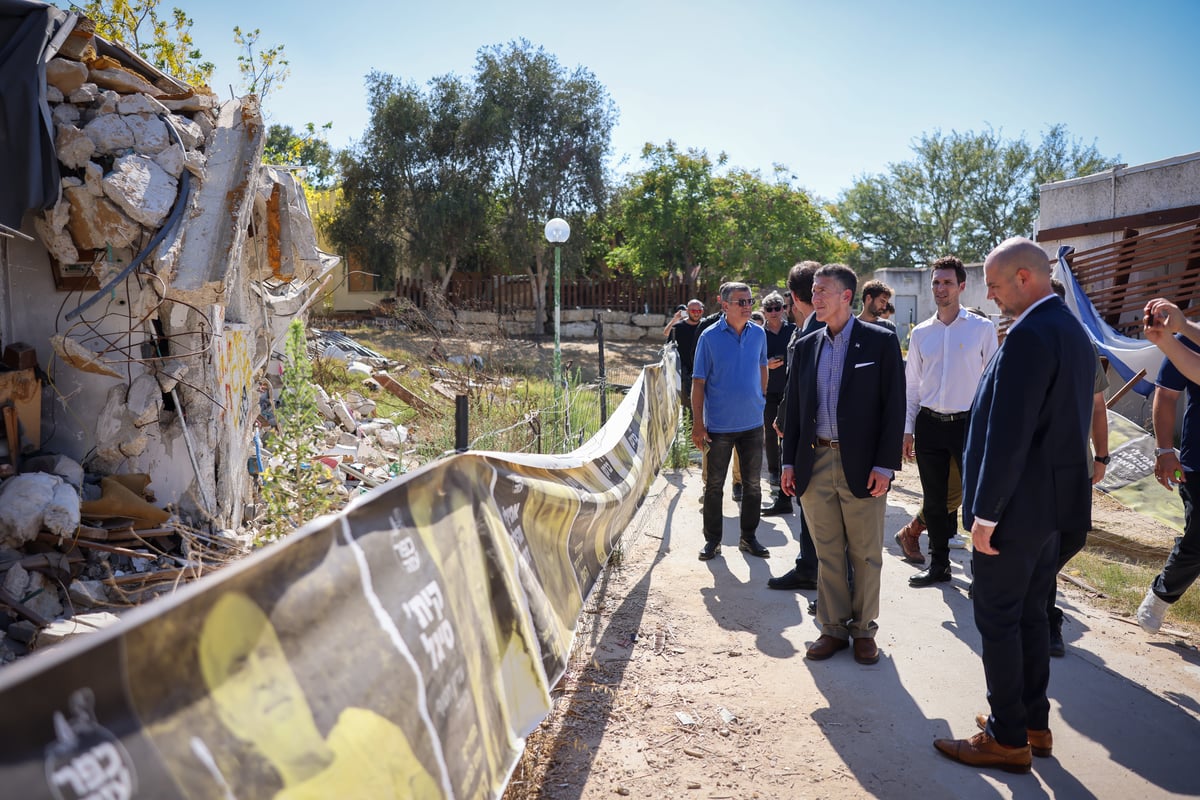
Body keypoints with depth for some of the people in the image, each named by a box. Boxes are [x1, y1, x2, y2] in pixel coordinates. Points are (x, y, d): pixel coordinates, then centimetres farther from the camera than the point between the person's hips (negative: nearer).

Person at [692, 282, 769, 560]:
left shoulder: (758, 334, 1)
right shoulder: (710, 337, -9)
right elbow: (698, 382, -8)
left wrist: (760, 399, 14)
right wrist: (698, 423, -12)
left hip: (752, 422, 3)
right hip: (719, 424, -3)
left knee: (752, 484, 10)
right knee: (714, 485, 7)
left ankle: (749, 537, 24)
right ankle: (712, 539, 19)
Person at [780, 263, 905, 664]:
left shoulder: (881, 342, -3)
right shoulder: (805, 347, 9)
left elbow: (893, 407, -6)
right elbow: (794, 407, 12)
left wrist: (885, 464, -12)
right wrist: (789, 461, 7)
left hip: (862, 467, -4)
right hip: (815, 464, 4)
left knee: (865, 554, 7)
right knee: (828, 554, 11)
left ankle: (864, 629, 22)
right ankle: (834, 628, 24)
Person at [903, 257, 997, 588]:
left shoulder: (982, 329, -2)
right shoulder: (920, 333, 7)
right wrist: (908, 429, 7)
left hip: (969, 423, -3)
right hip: (929, 424, 3)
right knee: (934, 501, 11)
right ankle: (938, 565, 25)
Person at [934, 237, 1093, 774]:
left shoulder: (1029, 335, -21)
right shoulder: (1072, 330, 10)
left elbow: (1008, 436, -25)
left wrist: (985, 514, -18)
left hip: (1019, 505, -10)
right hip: (1055, 499, 10)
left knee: (998, 620, 3)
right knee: (1030, 614, 19)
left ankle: (1007, 739, 14)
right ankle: (1034, 725, 30)